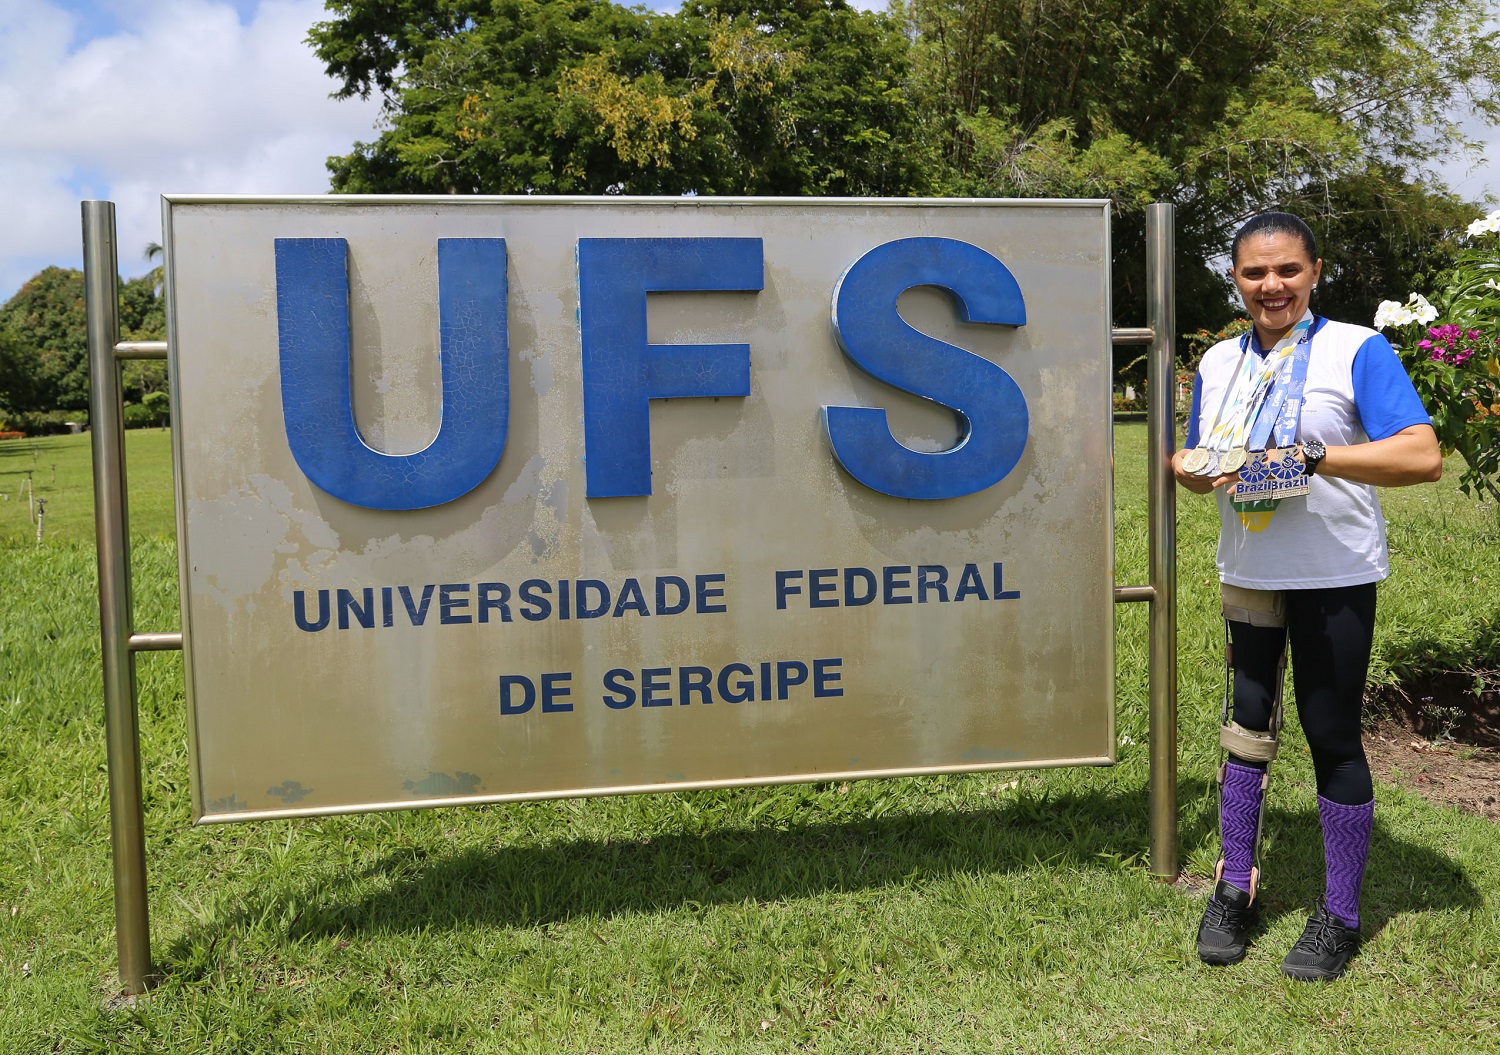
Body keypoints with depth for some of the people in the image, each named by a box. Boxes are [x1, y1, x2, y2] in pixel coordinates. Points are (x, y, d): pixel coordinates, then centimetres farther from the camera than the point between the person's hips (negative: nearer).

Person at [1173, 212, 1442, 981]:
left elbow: (1423, 457, -18)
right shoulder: (1219, 362, 9)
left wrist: (1314, 457, -27)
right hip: (1248, 574, 5)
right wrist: (1194, 470, -8)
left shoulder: (1356, 351, -8)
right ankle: (1234, 889, 26)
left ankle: (1340, 916, 20)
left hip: (1334, 579, -4)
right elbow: (1196, 463, 16)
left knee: (1332, 736, 4)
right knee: (1247, 724, 11)